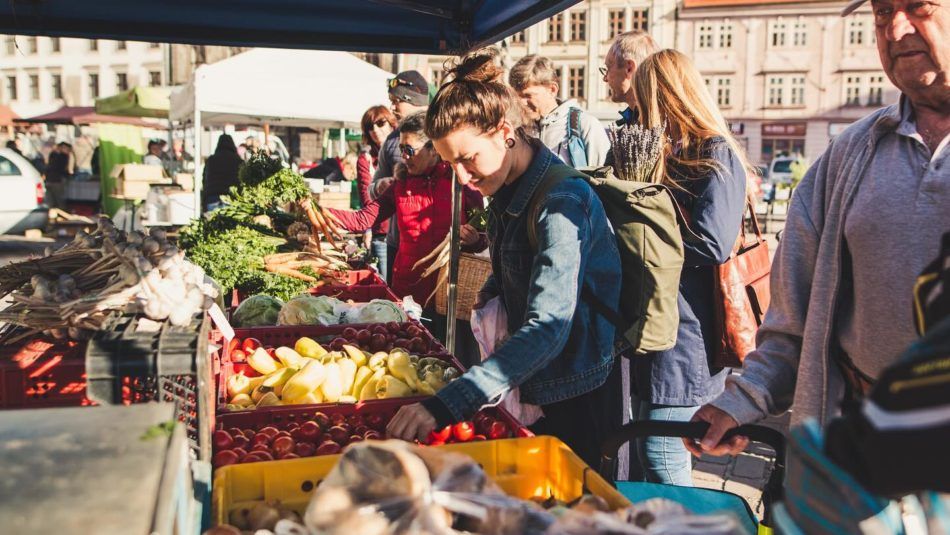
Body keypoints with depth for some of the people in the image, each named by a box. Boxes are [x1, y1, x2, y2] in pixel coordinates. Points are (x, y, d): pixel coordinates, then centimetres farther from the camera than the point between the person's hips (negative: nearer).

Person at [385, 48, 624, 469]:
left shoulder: (562, 202, -25)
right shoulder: (506, 193, 3)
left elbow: (548, 327, -35)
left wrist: (445, 406, -42)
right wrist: (490, 293, -2)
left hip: (577, 399, -8)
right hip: (532, 390, 8)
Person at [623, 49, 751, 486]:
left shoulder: (716, 156, -10)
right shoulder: (674, 154, 16)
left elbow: (712, 244, -21)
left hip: (688, 336, -9)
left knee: (661, 458, -6)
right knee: (641, 457, 15)